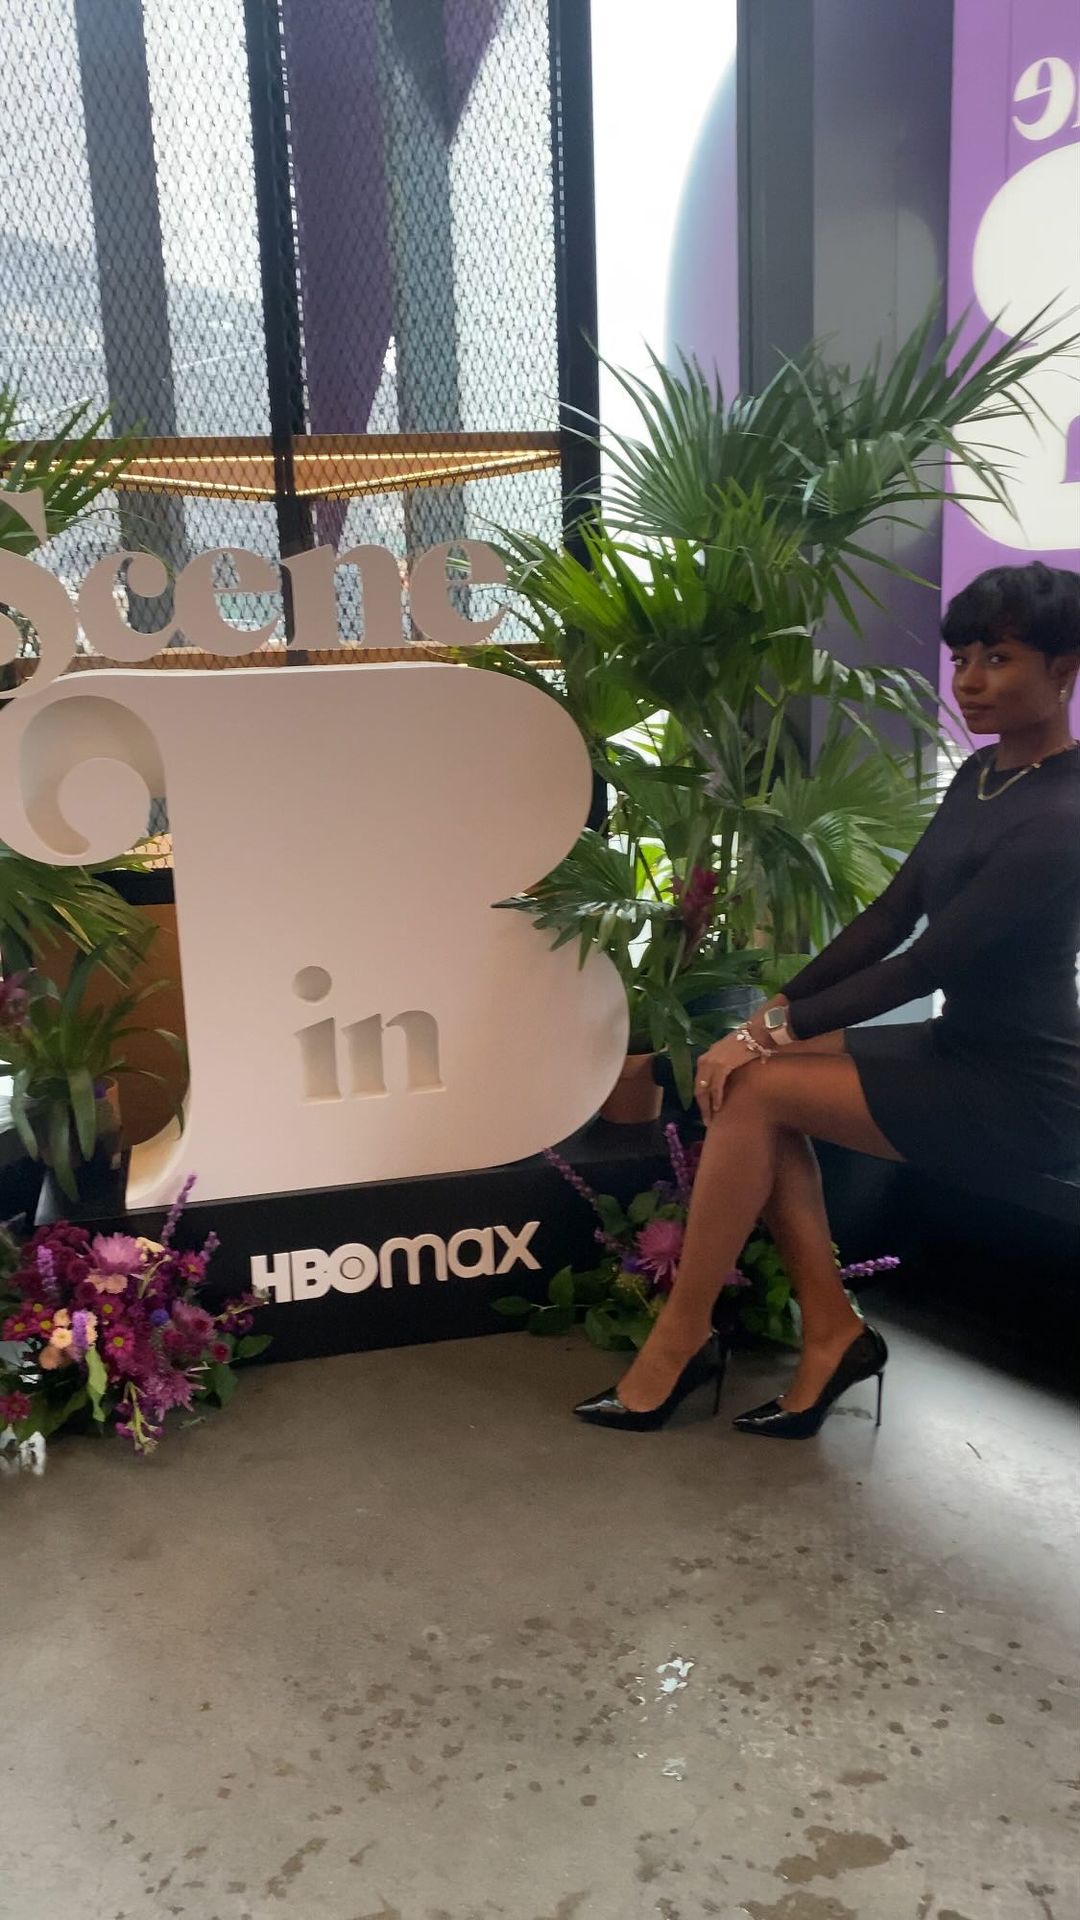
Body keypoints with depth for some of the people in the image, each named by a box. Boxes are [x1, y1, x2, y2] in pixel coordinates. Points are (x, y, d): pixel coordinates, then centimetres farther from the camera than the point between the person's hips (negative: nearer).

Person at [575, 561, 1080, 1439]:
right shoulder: (980, 776, 7)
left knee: (754, 1090, -17)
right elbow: (891, 914, 5)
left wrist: (780, 1029, -19)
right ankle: (833, 1331, 0)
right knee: (754, 1071, -7)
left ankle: (682, 1336, -2)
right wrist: (776, 1011, -4)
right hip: (956, 1051, 9)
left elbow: (924, 962, -24)